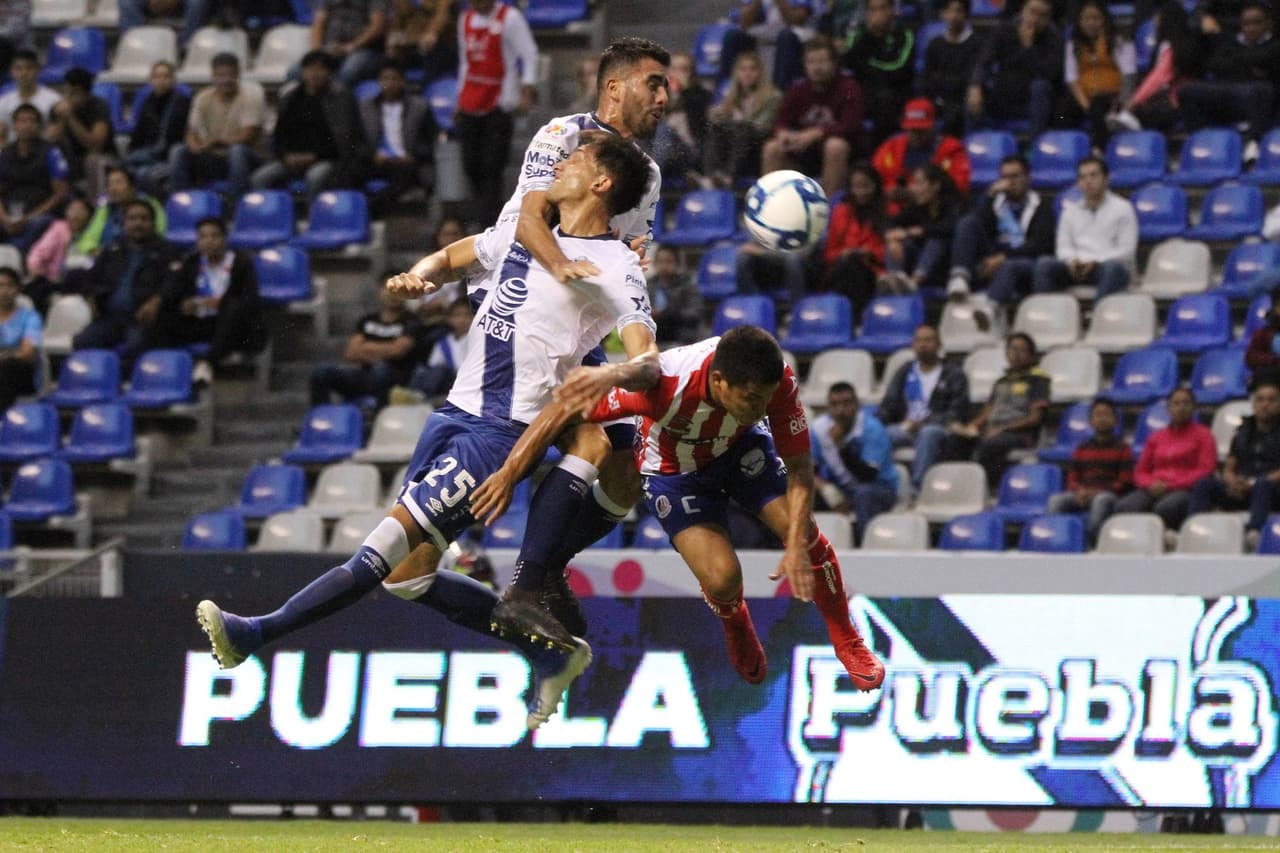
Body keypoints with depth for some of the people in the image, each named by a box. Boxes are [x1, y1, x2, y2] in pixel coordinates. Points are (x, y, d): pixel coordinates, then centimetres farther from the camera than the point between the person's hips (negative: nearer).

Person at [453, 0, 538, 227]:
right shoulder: (466, 19, 15)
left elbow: (529, 55, -7)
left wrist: (527, 92, -17)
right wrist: (460, 102, 22)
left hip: (499, 105, -6)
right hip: (471, 105, 6)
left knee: (491, 167, -10)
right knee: (471, 166, 4)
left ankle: (488, 221, -10)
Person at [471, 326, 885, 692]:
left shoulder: (777, 382, -34)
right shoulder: (664, 384, -42)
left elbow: (798, 466, -21)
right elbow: (567, 407, -31)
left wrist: (797, 547, -32)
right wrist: (508, 475, -27)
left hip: (741, 449, 2)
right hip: (673, 471, -2)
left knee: (802, 532, -15)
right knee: (722, 579, -18)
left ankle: (848, 644, 11)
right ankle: (736, 628, 22)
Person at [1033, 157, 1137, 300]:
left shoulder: (1122, 208, 8)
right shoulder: (1071, 211, 21)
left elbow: (1126, 250, 0)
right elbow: (1063, 246, 15)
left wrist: (1095, 262, -14)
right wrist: (1072, 260, -9)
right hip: (1077, 267, 3)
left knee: (1111, 267, -39)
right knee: (1044, 264, -24)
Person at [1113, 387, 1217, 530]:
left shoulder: (1202, 435, 12)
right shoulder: (1156, 437, 26)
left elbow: (1205, 470, 0)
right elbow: (1140, 471, 23)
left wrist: (1170, 485, -10)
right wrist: (1150, 484, -3)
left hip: (1183, 490, -4)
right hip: (1154, 490, 4)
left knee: (1164, 508, -41)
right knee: (1123, 506, -30)